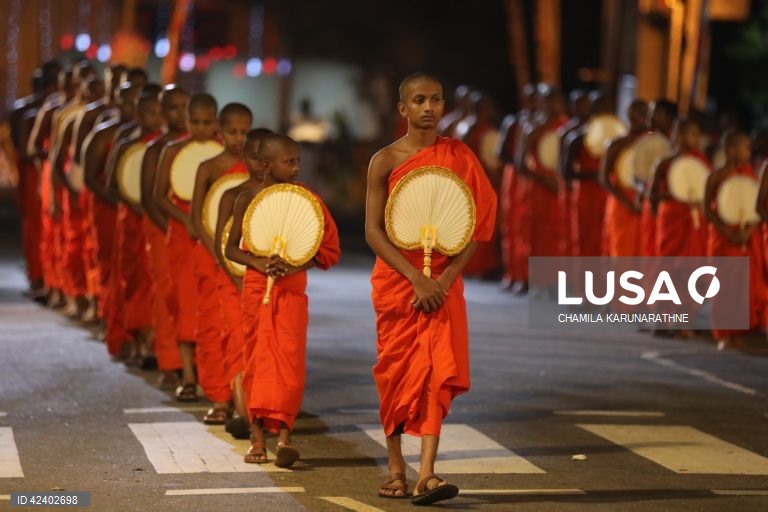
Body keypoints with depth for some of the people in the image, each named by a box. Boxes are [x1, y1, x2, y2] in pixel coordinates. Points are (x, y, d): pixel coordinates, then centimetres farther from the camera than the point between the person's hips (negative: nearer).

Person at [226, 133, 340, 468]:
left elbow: (328, 248, 4)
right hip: (256, 287, 0)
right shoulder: (248, 201, 1)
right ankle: (257, 437, 10)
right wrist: (258, 262, -17)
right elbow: (231, 248, 2)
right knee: (258, 359, 4)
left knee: (289, 359, -12)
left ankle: (283, 435, -16)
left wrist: (296, 264, -14)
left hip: (292, 288, 0)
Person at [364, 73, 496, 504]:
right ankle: (396, 465, 20)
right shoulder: (385, 161, -2)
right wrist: (416, 278, -16)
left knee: (437, 370, -10)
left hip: (443, 283, 0)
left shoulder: (460, 158, 1)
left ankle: (427, 473, -15)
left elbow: (476, 226, -1)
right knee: (395, 371, 5)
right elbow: (374, 231, -6)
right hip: (395, 278, 0)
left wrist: (444, 280, -13)